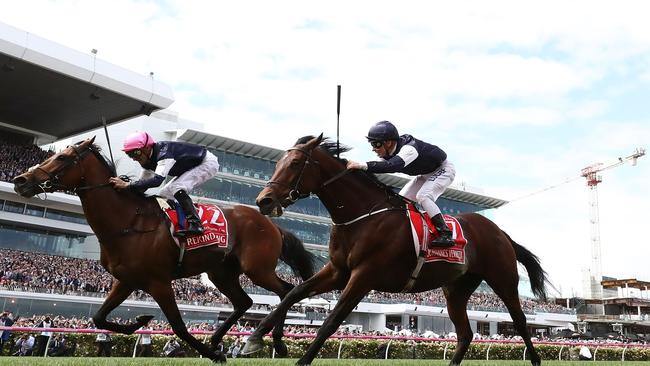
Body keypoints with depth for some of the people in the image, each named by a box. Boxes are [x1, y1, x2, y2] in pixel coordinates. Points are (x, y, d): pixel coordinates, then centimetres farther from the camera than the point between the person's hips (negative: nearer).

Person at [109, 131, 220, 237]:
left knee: (176, 188, -27)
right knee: (164, 194, 4)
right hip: (192, 168, 10)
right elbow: (143, 183, 2)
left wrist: (127, 185, -46)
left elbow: (157, 180, -45)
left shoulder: (164, 152, -34)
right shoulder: (148, 161, -4)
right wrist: (121, 187, -13)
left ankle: (195, 225, -29)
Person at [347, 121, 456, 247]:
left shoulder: (409, 148, -39)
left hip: (443, 170, -9)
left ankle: (446, 234, -26)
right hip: (425, 174, 9)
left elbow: (393, 166, -56)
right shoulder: (388, 153, -11)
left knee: (423, 196, -28)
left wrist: (363, 165, -65)